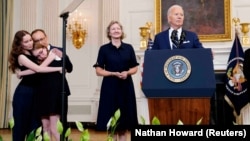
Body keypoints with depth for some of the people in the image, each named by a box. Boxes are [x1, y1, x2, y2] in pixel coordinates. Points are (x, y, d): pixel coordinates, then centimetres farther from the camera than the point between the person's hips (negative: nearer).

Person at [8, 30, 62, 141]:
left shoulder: (32, 53, 9)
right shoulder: (21, 56, -13)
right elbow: (38, 69, -24)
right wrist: (59, 68, -23)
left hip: (35, 92, 7)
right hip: (24, 93, -7)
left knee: (35, 123, 9)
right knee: (21, 123, 2)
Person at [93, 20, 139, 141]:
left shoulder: (129, 48, 7)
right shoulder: (104, 49, 0)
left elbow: (135, 68, 8)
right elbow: (98, 71, -3)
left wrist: (127, 73, -12)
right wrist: (114, 73, -16)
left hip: (126, 86, 2)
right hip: (110, 87, -2)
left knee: (125, 117, 6)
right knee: (111, 119, 0)